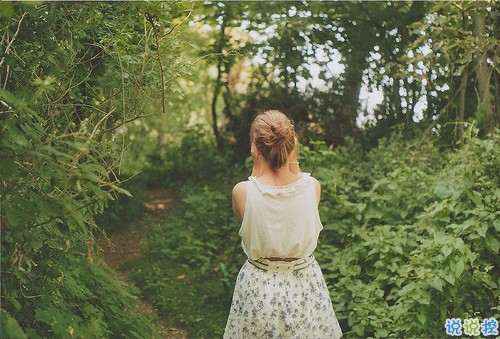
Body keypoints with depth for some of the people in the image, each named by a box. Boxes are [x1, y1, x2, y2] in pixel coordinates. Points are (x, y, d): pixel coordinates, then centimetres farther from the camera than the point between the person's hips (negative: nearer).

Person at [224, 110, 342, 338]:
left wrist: (257, 166, -8)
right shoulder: (312, 186, -17)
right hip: (304, 286, 1)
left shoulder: (242, 191, -22)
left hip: (259, 288, -1)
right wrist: (293, 163, -5)